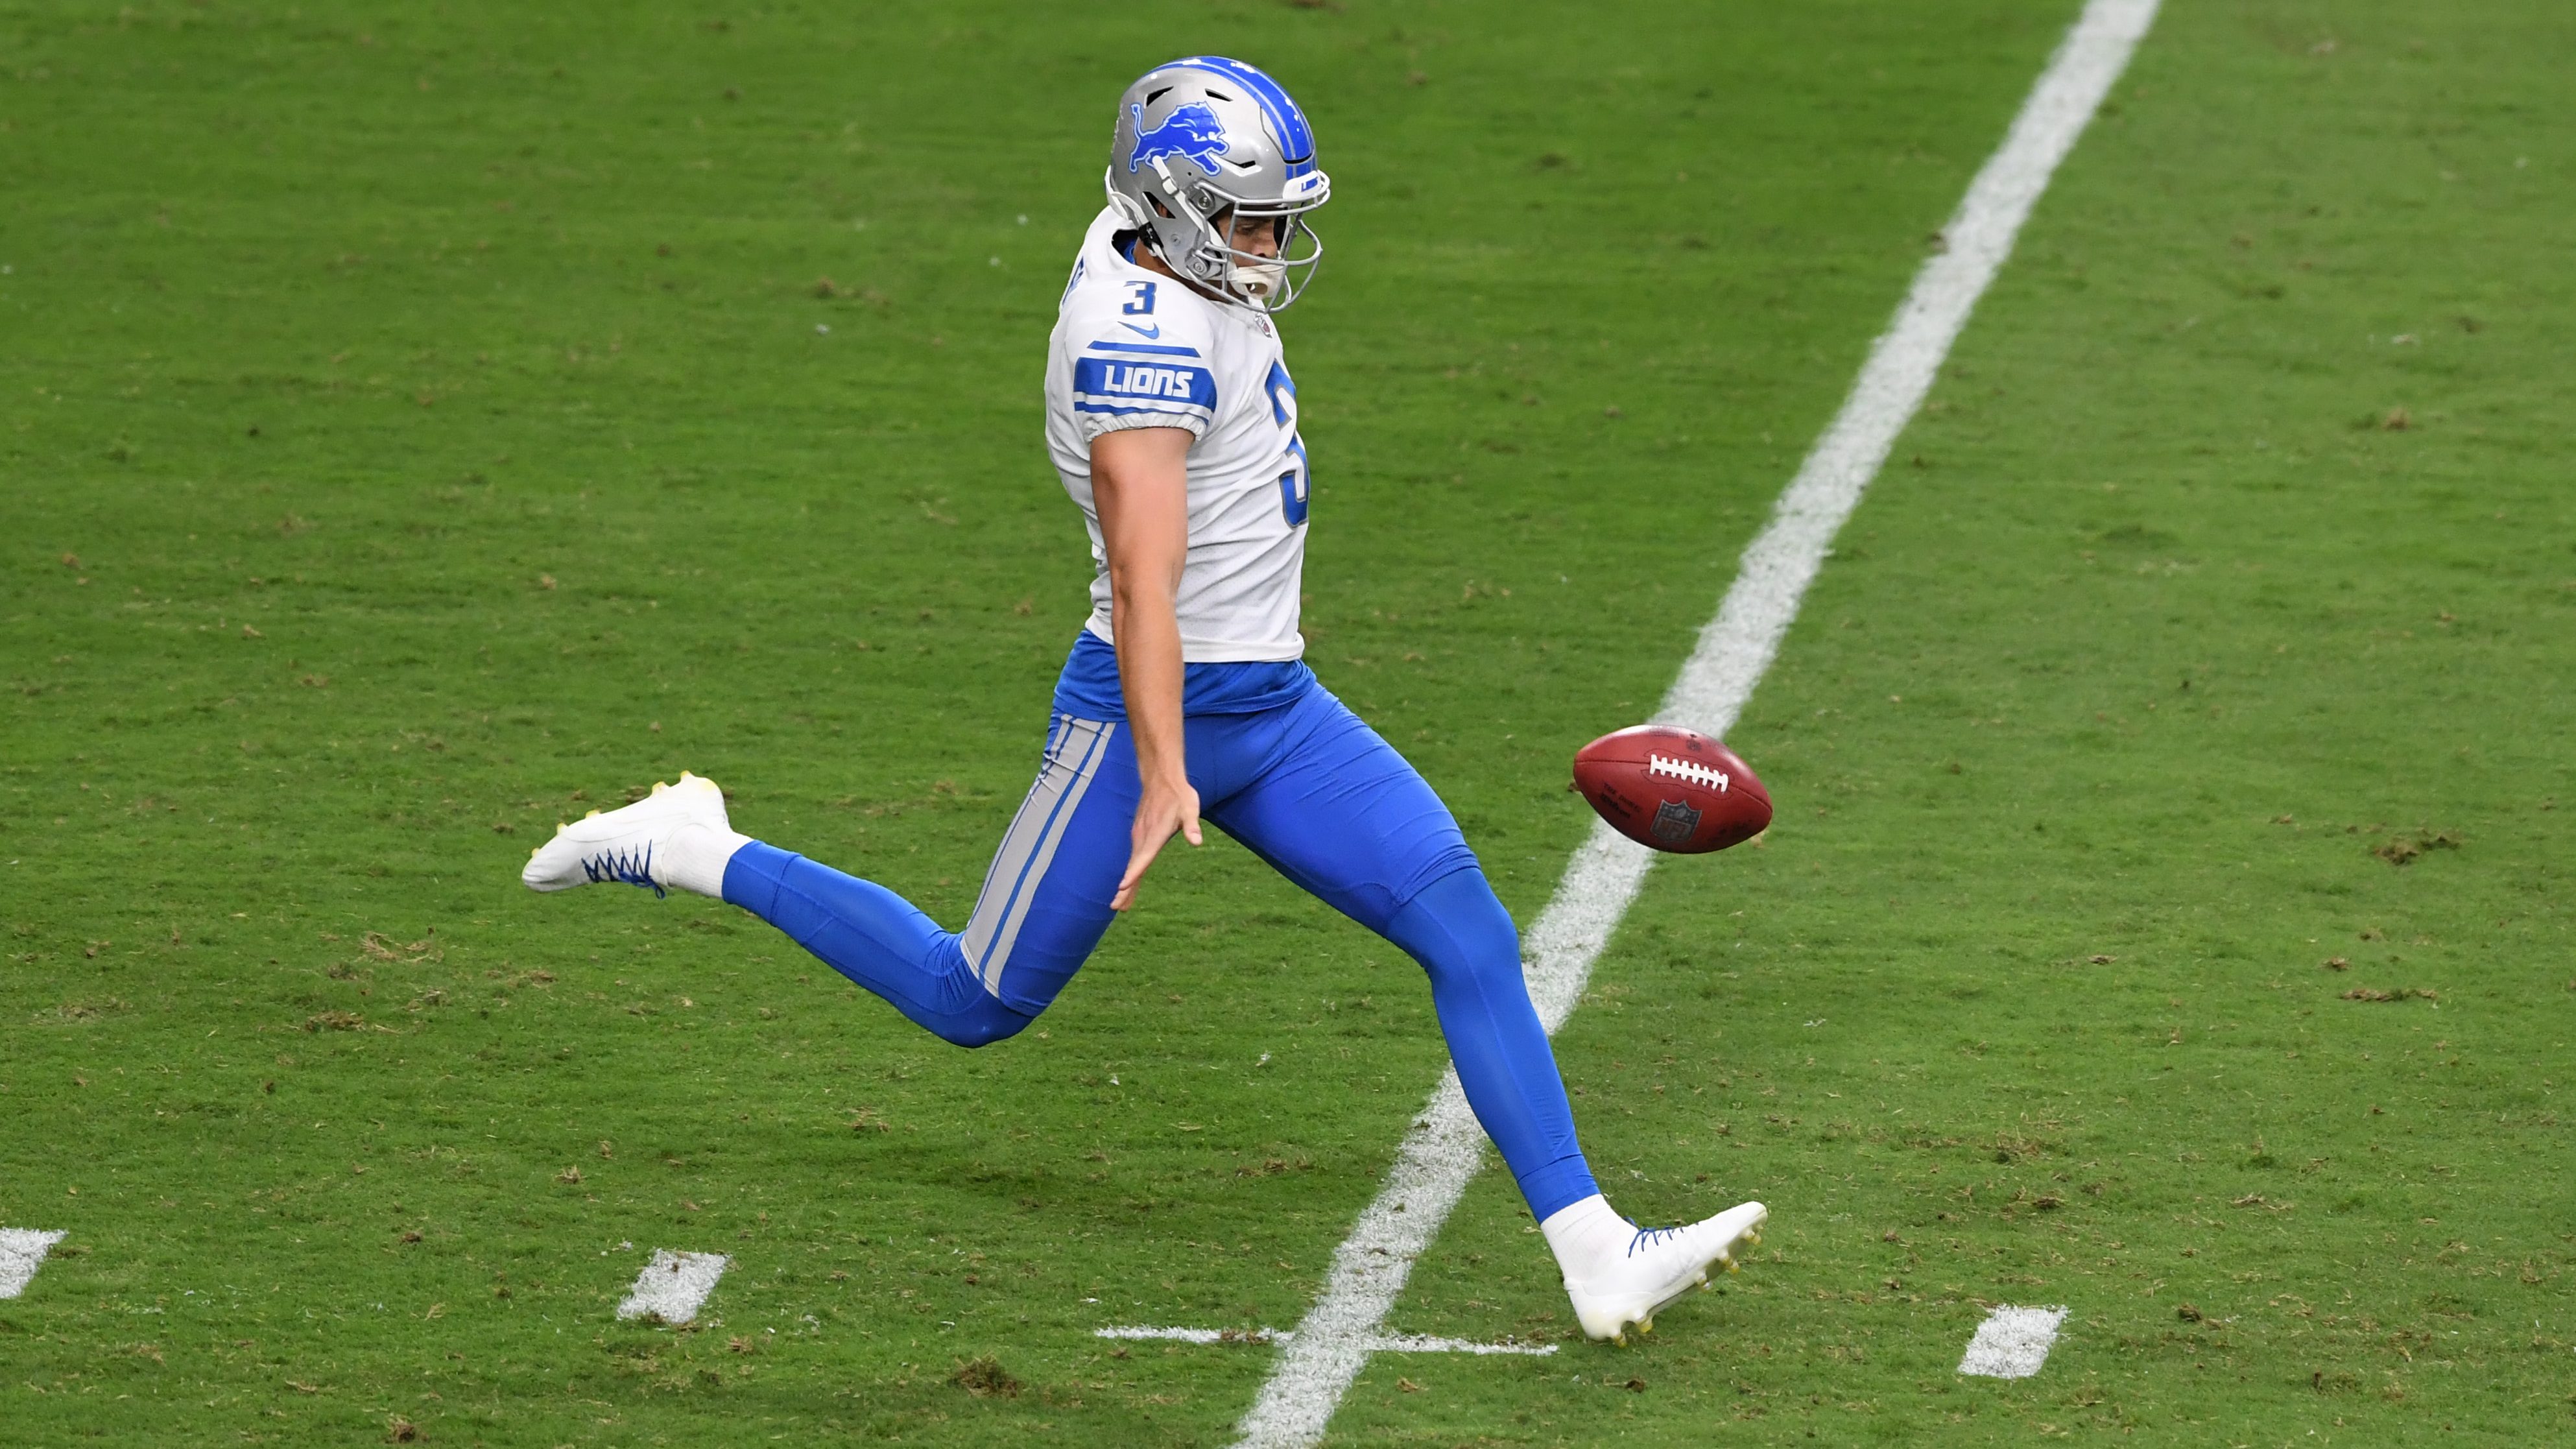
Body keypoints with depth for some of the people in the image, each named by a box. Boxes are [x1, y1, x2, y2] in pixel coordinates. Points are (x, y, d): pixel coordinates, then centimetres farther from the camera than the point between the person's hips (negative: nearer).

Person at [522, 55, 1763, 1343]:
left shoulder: (1178, 271, 6)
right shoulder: (1145, 340, -23)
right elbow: (1143, 574, -30)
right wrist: (1161, 776, -36)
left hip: (1274, 705, 9)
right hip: (1156, 710, -9)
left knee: (1472, 941, -3)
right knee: (978, 1006, 5)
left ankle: (1595, 1258, -4)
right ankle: (696, 855, 23)